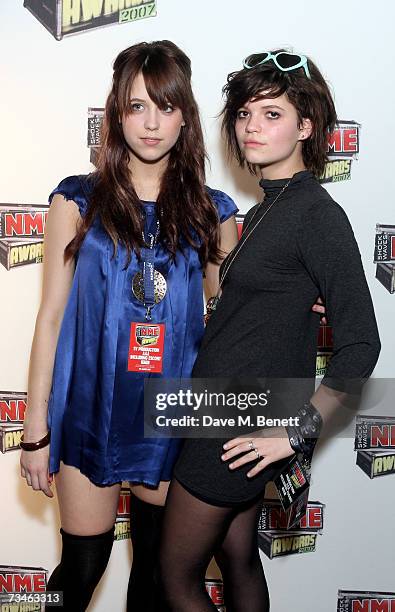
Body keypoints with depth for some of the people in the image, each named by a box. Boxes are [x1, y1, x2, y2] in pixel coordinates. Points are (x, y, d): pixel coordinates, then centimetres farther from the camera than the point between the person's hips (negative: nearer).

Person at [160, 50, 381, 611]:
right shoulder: (265, 208, 10)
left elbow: (360, 343, -20)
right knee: (237, 557, 21)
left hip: (241, 429, -8)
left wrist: (299, 432, -17)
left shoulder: (318, 214, -17)